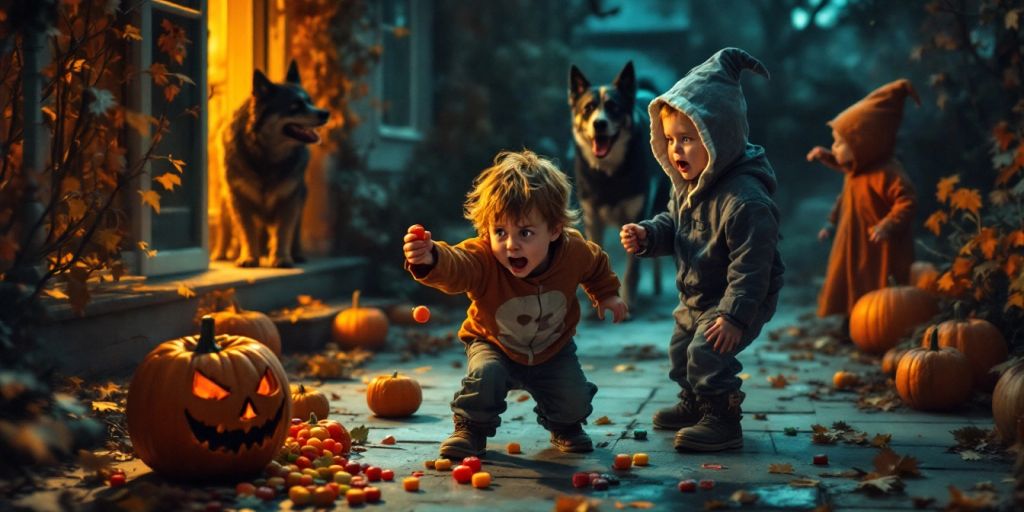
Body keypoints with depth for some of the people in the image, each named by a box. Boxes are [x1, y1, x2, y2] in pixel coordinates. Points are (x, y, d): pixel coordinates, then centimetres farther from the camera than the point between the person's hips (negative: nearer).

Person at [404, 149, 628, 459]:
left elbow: (597, 265, 4)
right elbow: (455, 267, -60)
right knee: (484, 375, -31)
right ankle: (471, 429, -3)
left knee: (575, 401, -12)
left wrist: (606, 295, 7)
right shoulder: (482, 259, -36)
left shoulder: (575, 252, -23)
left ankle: (565, 428, 24)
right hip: (493, 345, -2)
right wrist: (430, 260, -80)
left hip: (553, 350, 2)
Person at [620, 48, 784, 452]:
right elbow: (673, 224, 12)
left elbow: (751, 264, -32)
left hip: (739, 299, -10)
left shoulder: (745, 199, -32)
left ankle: (722, 421, -4)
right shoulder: (686, 184, -4)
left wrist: (734, 315, -33)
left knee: (707, 353, -19)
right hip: (696, 298, 10)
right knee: (681, 348, 22)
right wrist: (646, 236, -9)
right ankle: (694, 405, 43)